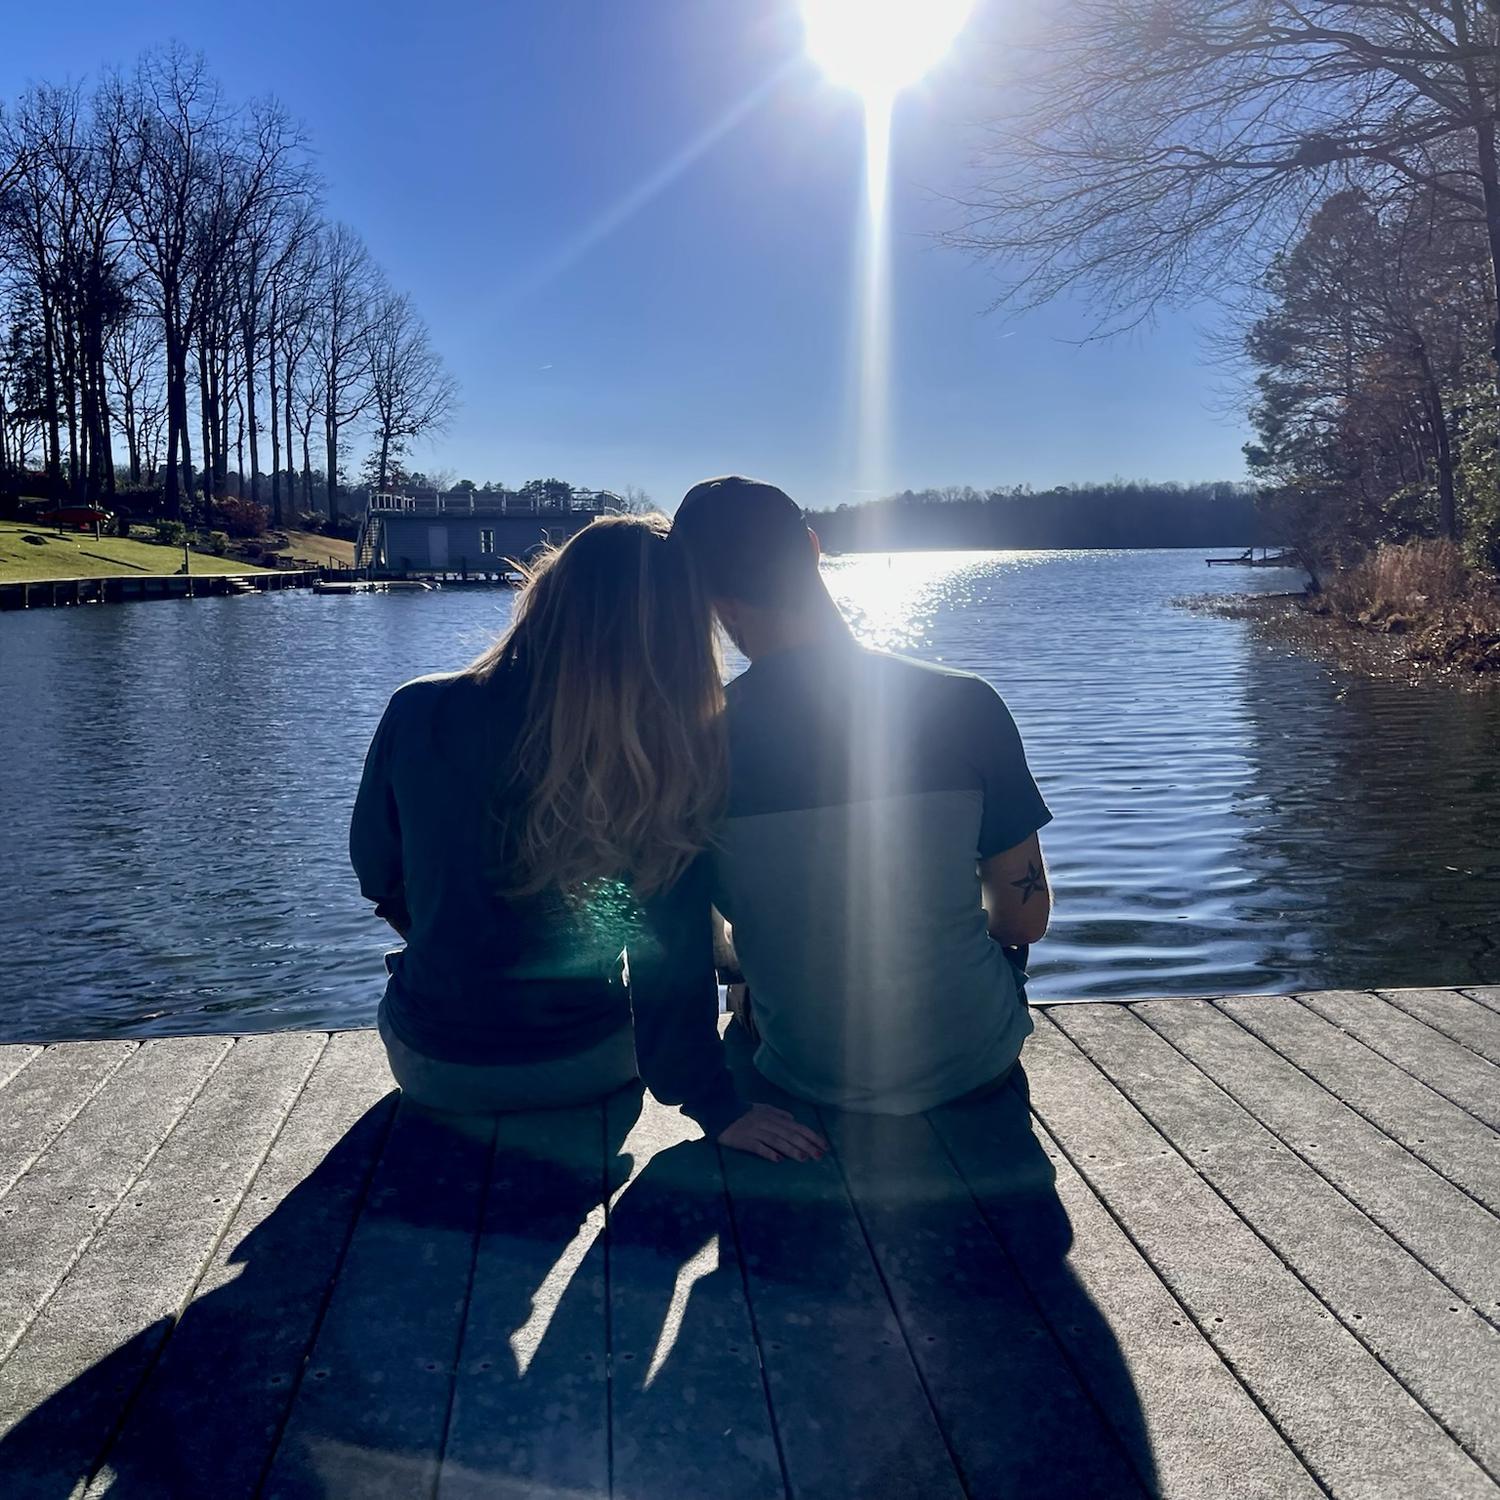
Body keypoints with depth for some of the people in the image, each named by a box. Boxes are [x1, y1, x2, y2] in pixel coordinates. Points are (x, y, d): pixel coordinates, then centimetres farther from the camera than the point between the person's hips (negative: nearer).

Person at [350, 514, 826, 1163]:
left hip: (431, 1066, 1)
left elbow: (374, 867, 0)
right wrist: (714, 1105, -11)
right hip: (581, 1068, 0)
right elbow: (675, 949, -20)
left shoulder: (418, 713, -16)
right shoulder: (670, 755, -20)